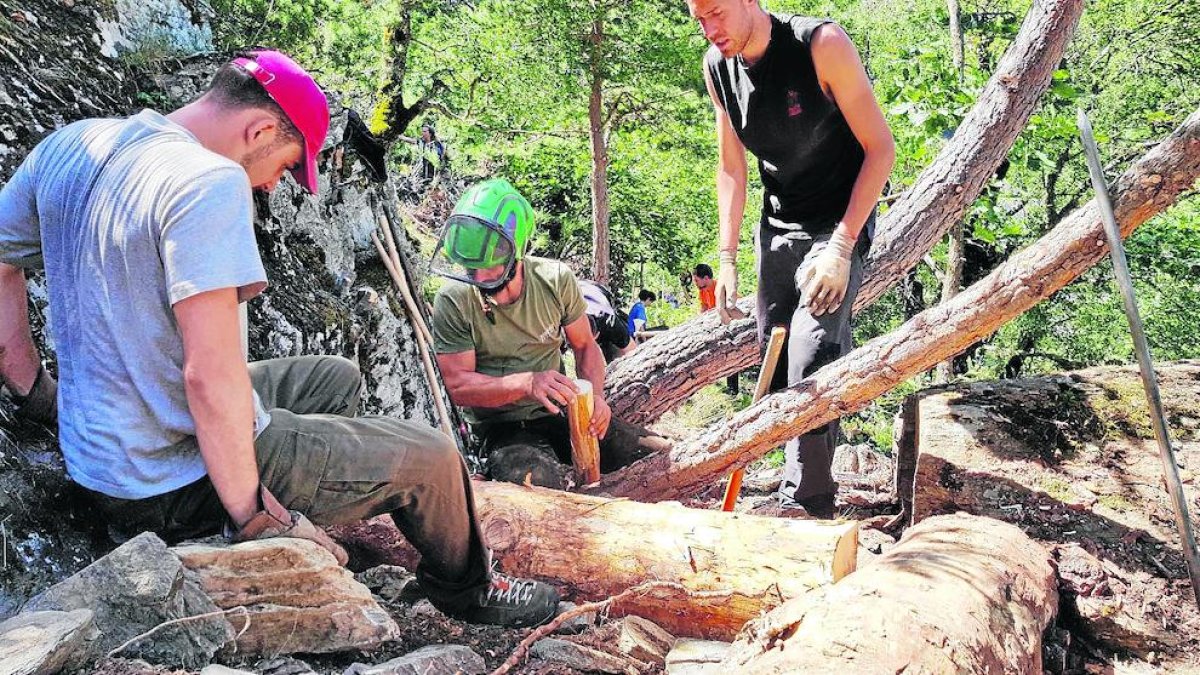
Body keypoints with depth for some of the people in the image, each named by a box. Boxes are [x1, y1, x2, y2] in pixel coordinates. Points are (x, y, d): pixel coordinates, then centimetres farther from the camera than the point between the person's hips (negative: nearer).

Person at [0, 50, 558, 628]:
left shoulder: (68, 145, 3)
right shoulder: (211, 181, -24)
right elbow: (212, 373, -28)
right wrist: (252, 515, -20)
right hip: (181, 484, -9)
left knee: (336, 377, 25)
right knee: (431, 457, 4)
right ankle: (469, 591, 33)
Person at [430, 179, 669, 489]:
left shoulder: (556, 280, -4)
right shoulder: (453, 301, -12)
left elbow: (584, 346, 7)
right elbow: (458, 385, -13)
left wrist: (595, 395, -13)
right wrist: (527, 382, -29)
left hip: (560, 413, 3)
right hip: (502, 428, -3)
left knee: (660, 457, -13)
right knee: (541, 484, -36)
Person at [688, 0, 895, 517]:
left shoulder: (822, 44, -20)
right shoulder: (717, 67, -2)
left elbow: (880, 148, -17)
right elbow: (731, 168, 7)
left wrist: (841, 246, -22)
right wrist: (727, 258, 2)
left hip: (838, 226, -6)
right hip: (777, 228, 6)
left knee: (811, 358, -18)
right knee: (775, 362, 8)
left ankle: (806, 504, -10)